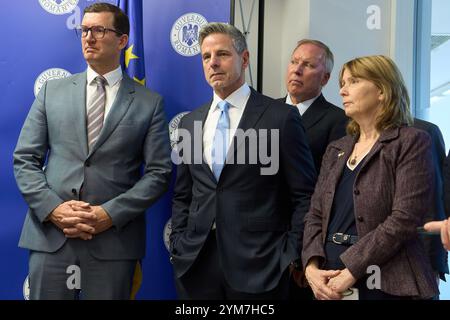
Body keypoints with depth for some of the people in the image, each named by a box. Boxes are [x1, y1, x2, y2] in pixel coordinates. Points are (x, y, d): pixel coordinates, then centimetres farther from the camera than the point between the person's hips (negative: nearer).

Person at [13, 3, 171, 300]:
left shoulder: (150, 102, 4)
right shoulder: (53, 91, 10)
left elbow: (159, 172, -1)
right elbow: (25, 159, 7)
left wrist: (110, 214, -12)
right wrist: (52, 208, -9)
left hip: (114, 240, -1)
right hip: (50, 234, 2)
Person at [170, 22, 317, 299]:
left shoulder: (281, 118, -5)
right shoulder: (190, 123, 10)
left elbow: (305, 195, -4)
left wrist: (291, 255, -7)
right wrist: (178, 246, 6)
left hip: (258, 265, -4)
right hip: (195, 264, 4)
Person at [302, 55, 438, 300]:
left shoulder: (412, 142, -5)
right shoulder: (336, 150, 14)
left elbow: (405, 218, -15)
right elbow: (315, 215, 9)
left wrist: (350, 270, -19)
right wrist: (312, 266, -8)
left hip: (386, 286, -5)